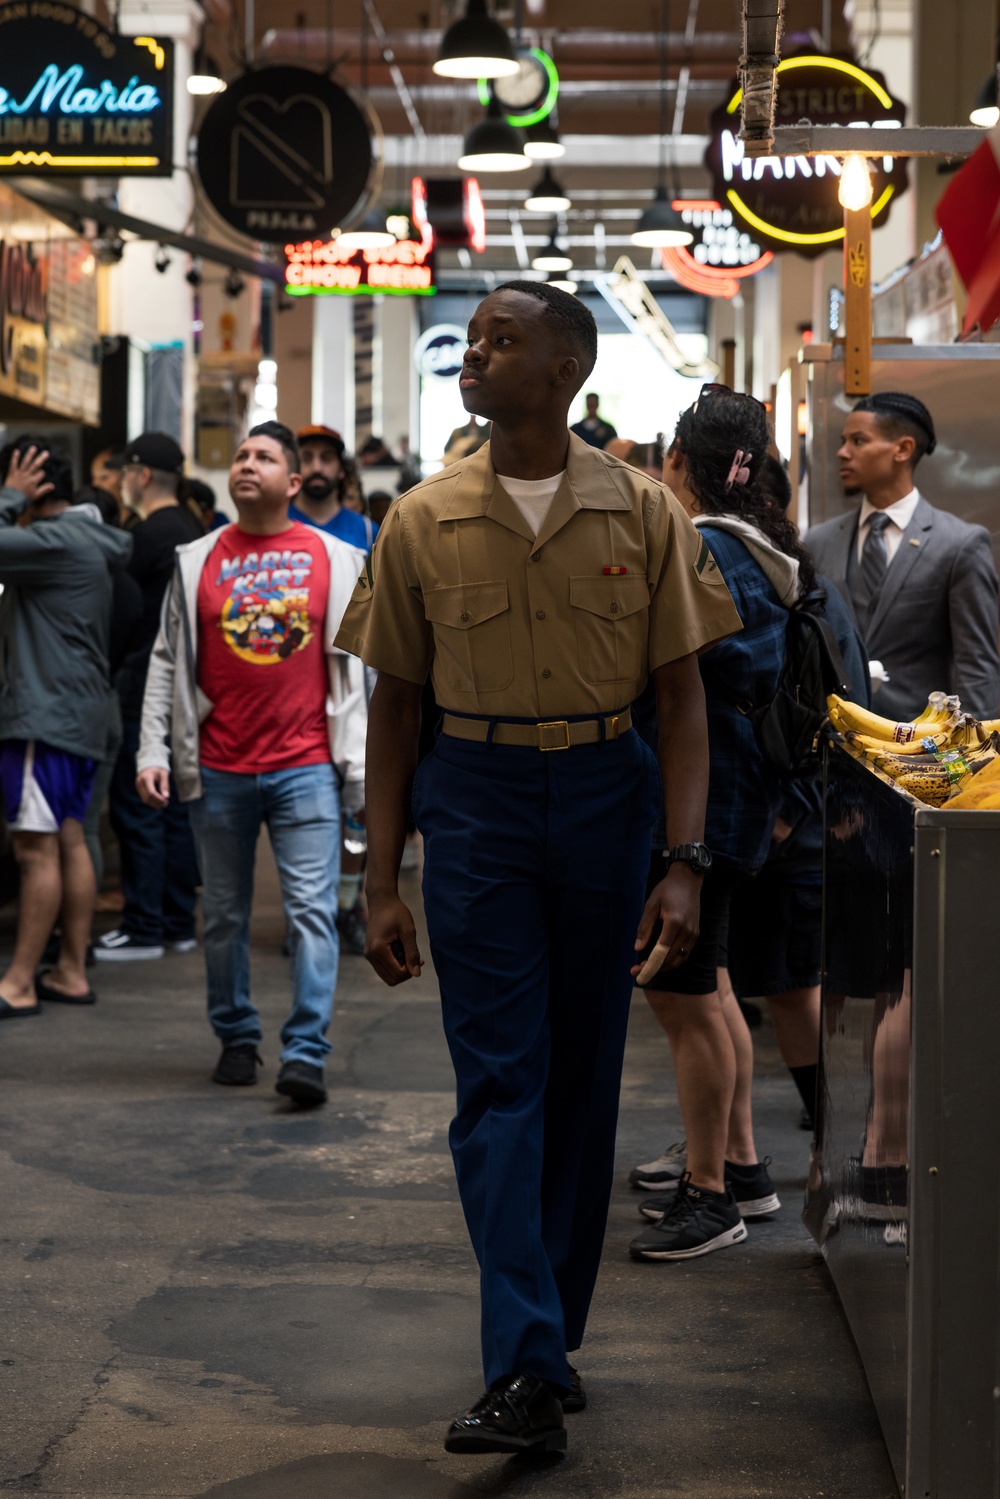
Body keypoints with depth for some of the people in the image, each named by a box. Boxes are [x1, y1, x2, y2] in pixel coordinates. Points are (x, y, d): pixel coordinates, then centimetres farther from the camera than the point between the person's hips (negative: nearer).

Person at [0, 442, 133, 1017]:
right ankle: (72, 973, 15)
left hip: (47, 715, -10)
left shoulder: (57, 542, -17)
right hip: (80, 713, 10)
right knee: (69, 841, 11)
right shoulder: (90, 539, 13)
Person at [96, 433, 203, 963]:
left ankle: (144, 929, -3)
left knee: (136, 809, -4)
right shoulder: (190, 531, 13)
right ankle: (178, 923, 16)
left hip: (144, 692, -9)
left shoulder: (148, 534, -14)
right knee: (176, 809, 12)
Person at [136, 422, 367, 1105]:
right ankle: (237, 1040, 23)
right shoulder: (197, 562, 6)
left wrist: (362, 760, 0)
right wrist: (153, 751, -2)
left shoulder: (334, 559, 5)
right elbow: (169, 661, 7)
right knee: (225, 915, 10)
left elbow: (356, 665, 6)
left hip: (306, 767, -2)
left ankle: (306, 1053, -10)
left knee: (312, 909, -9)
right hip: (219, 769, 2)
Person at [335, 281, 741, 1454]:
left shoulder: (643, 517, 0)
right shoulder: (422, 525, 2)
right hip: (475, 798, -1)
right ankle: (527, 1372, -10)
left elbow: (682, 700, 2)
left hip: (608, 797, 1)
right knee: (499, 1083, -7)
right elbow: (392, 710, 6)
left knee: (583, 1080, 9)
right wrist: (381, 885, 2)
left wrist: (684, 864, -7)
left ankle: (552, 1340, 22)